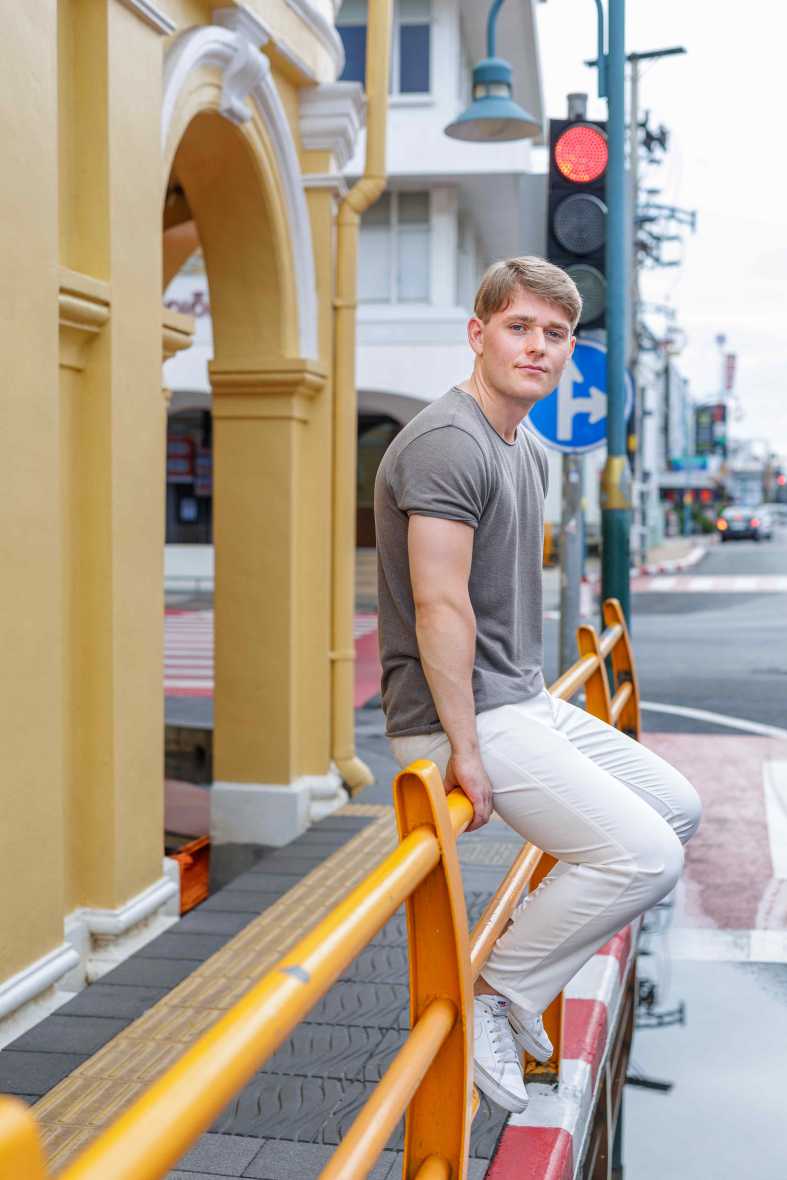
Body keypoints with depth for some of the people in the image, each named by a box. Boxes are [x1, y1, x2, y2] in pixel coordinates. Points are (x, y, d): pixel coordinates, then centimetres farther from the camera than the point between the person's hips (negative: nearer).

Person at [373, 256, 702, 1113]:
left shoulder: (528, 450, 15)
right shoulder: (447, 442, -17)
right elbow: (440, 605, -24)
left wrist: (533, 700, 19)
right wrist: (464, 748, -23)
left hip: (526, 703, 10)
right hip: (464, 717, -10)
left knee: (677, 809, 15)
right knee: (644, 856, -15)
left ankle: (531, 953, 19)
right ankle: (491, 996, 1)